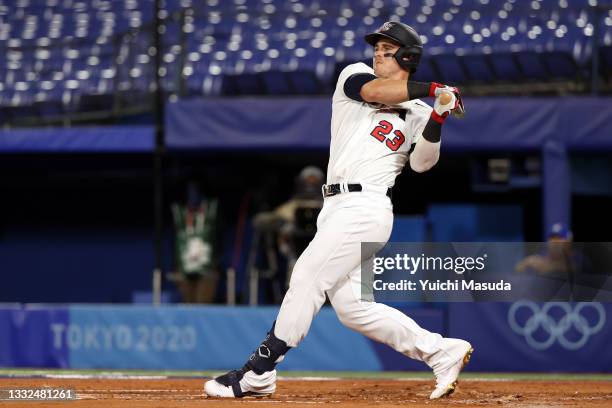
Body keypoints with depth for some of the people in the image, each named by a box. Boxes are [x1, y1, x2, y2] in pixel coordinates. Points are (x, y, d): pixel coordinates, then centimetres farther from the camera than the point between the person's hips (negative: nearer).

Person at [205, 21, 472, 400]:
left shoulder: (416, 114, 7)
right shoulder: (355, 75, 15)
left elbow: (422, 162, -8)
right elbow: (373, 90, -7)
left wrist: (437, 119, -21)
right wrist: (431, 89, -11)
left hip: (365, 209, -6)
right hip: (337, 209, 6)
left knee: (307, 280, -12)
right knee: (350, 305, 4)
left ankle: (258, 373, -7)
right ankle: (443, 352, 10)